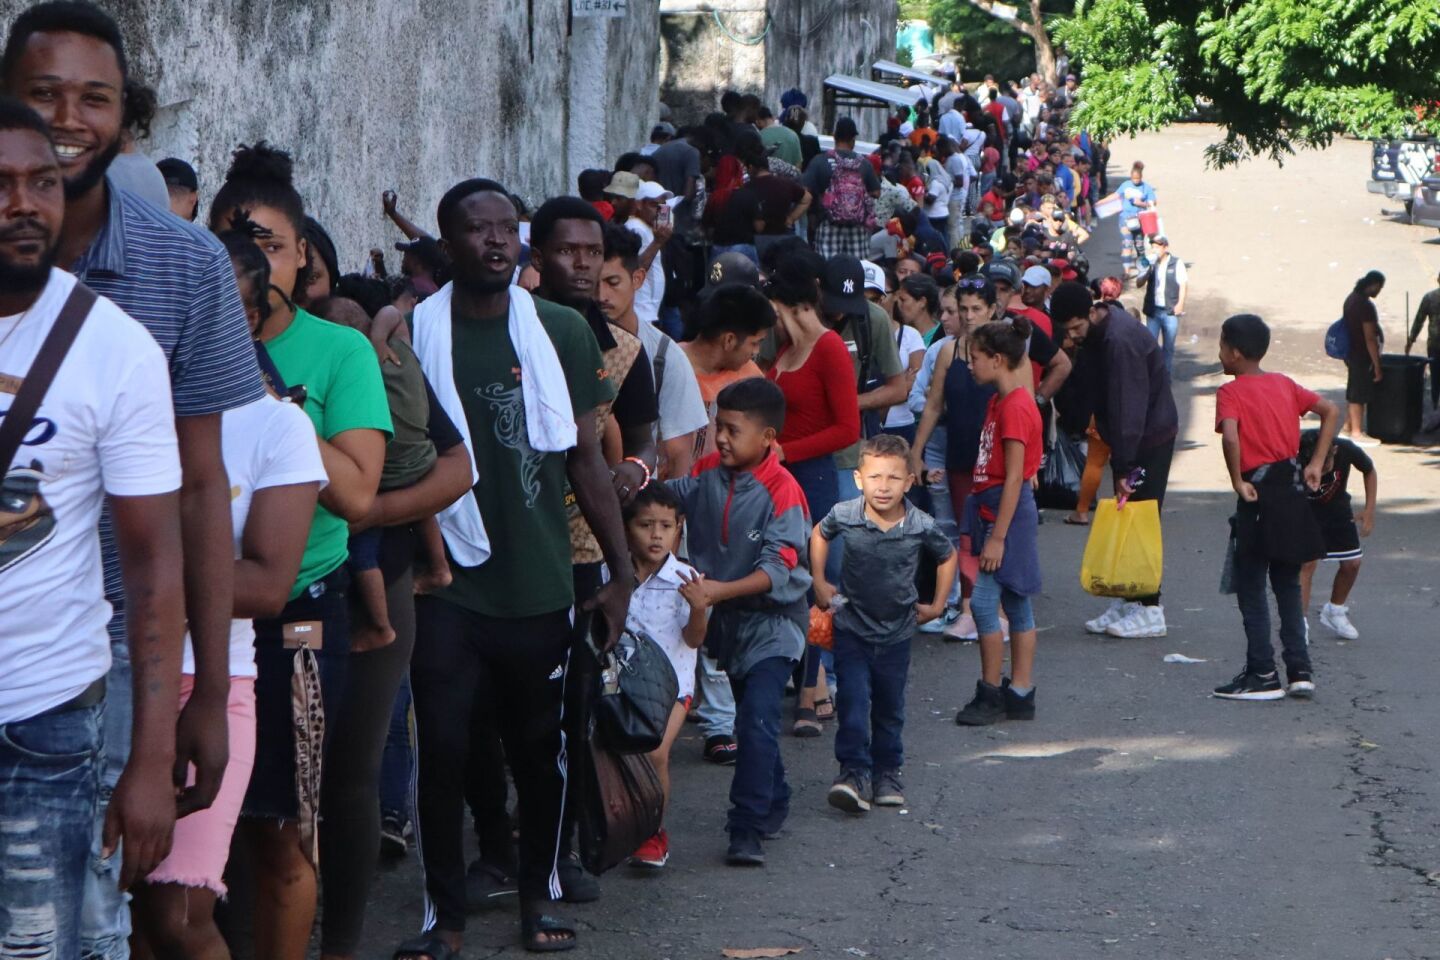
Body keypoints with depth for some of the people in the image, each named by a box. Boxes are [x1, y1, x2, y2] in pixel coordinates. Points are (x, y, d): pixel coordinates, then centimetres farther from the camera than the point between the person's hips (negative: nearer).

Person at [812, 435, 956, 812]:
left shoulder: (922, 527, -15)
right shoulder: (844, 515, -15)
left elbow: (948, 557, 6)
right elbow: (819, 534, 9)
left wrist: (937, 605, 7)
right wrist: (819, 582, 6)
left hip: (897, 631, 1)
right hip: (852, 628, -1)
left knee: (890, 707, 12)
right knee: (853, 700, -12)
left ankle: (887, 771, 26)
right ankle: (854, 771, -11)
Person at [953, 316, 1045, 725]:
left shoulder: (1016, 407, -17)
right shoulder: (999, 402, 13)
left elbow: (1014, 477, -20)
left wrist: (997, 537, -21)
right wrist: (987, 530, 18)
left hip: (1008, 511, -10)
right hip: (991, 507, 10)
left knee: (983, 601, -10)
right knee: (1016, 605, 10)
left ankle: (991, 694, -4)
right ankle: (1020, 694, 13)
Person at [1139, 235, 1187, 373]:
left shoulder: (1177, 263, -2)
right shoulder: (1152, 264, 7)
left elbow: (1183, 284, -2)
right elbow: (1139, 283, 5)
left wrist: (1180, 304, -12)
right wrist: (1148, 271, -13)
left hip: (1170, 311, -3)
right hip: (1153, 311, 3)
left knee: (1169, 346, 7)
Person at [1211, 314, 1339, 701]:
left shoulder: (1231, 392, -9)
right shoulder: (1284, 384, 11)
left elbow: (1230, 437, -27)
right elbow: (1331, 411, 11)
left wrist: (1238, 482, -15)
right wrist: (1316, 463, 10)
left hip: (1260, 494, -7)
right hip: (1292, 488, 7)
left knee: (1250, 587, 3)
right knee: (1287, 585, 15)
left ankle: (1262, 675, 4)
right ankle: (1300, 671, 13)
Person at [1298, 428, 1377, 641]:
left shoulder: (1346, 450, -29)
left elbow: (1370, 471, -6)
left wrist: (1369, 509, -8)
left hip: (1336, 506, 4)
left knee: (1352, 563, 6)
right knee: (1307, 561, -20)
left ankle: (1335, 611, 30)